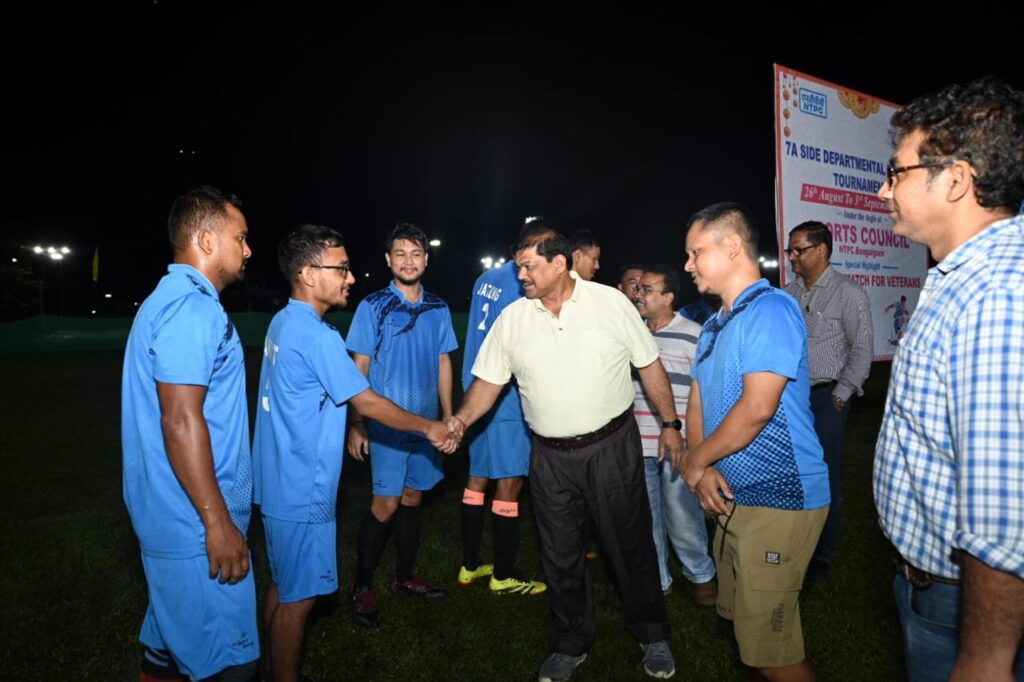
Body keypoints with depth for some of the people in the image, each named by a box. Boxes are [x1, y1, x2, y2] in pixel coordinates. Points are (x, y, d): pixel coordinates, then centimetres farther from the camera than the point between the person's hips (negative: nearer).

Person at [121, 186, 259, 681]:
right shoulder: (193, 308, -20)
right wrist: (218, 522, -21)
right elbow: (181, 421, -25)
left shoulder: (170, 299, 14)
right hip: (195, 525, -10)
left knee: (170, 639, 23)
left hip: (169, 515, 11)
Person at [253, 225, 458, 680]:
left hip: (281, 483, 10)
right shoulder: (316, 335, -23)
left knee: (283, 586, 23)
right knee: (298, 596, 7)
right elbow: (368, 403, -18)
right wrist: (429, 428, -7)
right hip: (303, 491, -10)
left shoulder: (283, 323, 7)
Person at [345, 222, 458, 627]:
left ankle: (405, 578, 30)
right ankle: (362, 587, 17)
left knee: (412, 498, 14)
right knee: (386, 504, -1)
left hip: (426, 423, 4)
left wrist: (448, 417, 10)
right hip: (386, 424, -4)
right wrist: (356, 424, -8)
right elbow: (359, 368, -5)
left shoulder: (438, 309, 5)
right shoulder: (373, 307, -7)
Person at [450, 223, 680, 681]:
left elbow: (649, 365, 0)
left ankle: (652, 635, 36)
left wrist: (669, 423, 0)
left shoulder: (611, 302, -7)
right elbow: (489, 380, 1)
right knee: (560, 555, 15)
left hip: (612, 446, -2)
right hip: (550, 457, 3)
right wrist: (463, 418, -16)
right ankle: (571, 644, 37)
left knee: (631, 545, 11)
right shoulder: (512, 318, -1)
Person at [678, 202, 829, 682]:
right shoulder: (714, 325, 14)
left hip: (777, 499, -9)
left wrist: (692, 462, -12)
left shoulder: (770, 309, -16)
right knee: (741, 621, 22)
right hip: (732, 498, 9)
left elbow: (757, 408, -25)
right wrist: (703, 470, -7)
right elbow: (697, 403, 11)